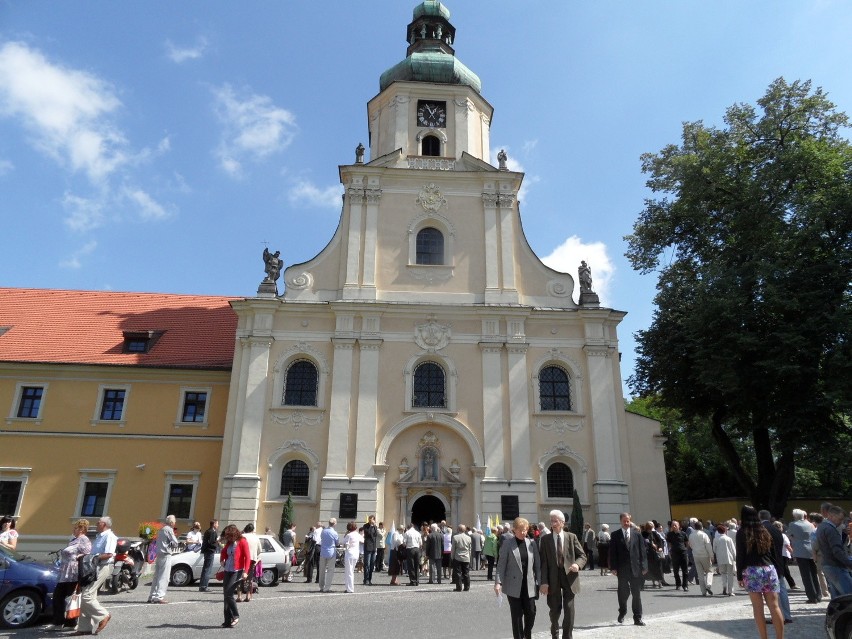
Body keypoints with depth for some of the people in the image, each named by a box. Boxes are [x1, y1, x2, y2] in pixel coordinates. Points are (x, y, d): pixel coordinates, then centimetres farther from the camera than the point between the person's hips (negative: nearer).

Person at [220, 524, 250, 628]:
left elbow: (247, 557, -14)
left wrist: (245, 572, -21)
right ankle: (228, 621, 14)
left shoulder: (242, 542, -9)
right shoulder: (229, 543, 11)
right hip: (227, 571, 7)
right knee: (226, 594, 6)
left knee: (229, 593, -15)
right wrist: (222, 560, 12)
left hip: (237, 572, -7)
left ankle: (235, 616, 0)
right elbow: (223, 552, 30)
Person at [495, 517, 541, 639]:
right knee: (516, 615, 2)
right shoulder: (508, 545, -3)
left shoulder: (532, 544, 5)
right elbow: (501, 564, -5)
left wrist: (540, 582, 2)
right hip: (513, 586, -2)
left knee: (531, 613, 3)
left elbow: (537, 564, 7)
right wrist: (498, 582, -13)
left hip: (529, 585, 3)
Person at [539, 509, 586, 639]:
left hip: (569, 577, 0)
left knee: (569, 609, -3)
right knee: (555, 611, 11)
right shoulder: (544, 539, -1)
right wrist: (544, 582, -10)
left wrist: (577, 564, -19)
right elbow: (543, 562, -4)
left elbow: (582, 555, 3)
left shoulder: (572, 537, 2)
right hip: (553, 579, 0)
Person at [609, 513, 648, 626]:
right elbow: (612, 552, -1)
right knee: (623, 592, 9)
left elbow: (642, 550, 4)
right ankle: (622, 612, 32)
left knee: (637, 594, 5)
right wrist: (613, 567, -8)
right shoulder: (615, 535, 1)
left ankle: (637, 618, 14)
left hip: (635, 568, 1)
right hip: (622, 569, -1)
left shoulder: (636, 533, 4)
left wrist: (643, 566, -1)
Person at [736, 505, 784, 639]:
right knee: (774, 606, 4)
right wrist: (775, 570, 20)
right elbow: (773, 553, 12)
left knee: (758, 608, 2)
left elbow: (740, 556, -5)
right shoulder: (765, 531, 10)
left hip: (752, 571, -4)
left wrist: (739, 576, 2)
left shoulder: (742, 533, -2)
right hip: (769, 569, 4)